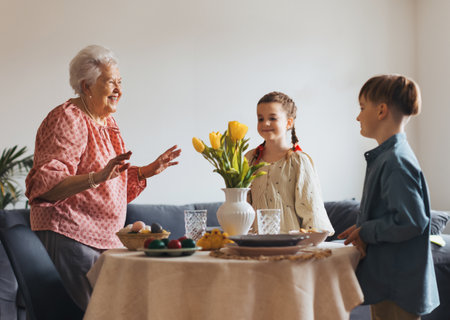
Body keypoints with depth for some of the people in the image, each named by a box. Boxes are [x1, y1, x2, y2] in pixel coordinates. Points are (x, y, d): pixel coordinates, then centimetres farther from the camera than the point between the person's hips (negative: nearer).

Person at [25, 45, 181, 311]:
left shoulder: (107, 121, 16)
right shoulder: (67, 119, -13)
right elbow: (45, 184, -24)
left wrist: (149, 170, 15)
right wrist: (96, 178, -36)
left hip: (106, 237, 9)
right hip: (70, 236, -9)